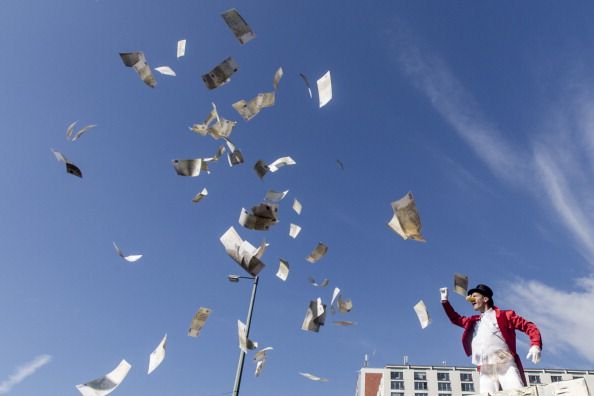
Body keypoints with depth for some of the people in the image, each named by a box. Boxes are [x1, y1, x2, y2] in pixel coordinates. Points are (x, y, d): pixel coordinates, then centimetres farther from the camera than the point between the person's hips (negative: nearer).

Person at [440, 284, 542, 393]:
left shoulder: (504, 315, 11)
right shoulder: (473, 321, 26)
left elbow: (529, 326, 7)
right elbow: (456, 318, 39)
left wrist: (535, 346, -10)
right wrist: (444, 300, 30)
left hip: (506, 366, -4)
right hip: (485, 371, 4)